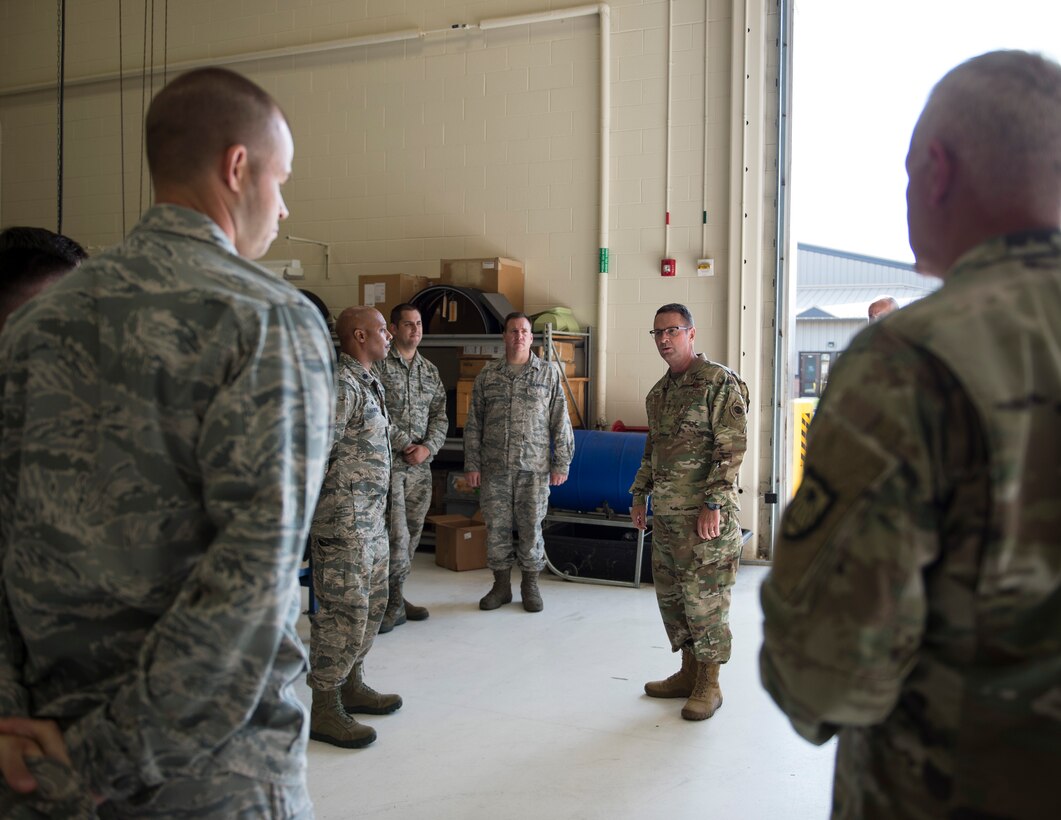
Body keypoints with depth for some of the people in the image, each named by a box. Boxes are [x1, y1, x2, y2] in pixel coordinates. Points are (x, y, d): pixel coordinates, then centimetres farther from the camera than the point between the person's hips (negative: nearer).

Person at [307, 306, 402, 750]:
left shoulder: (368, 382, 15)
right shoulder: (341, 384, -17)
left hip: (371, 517, 10)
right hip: (344, 518, -10)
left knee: (372, 603, 17)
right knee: (344, 609, -6)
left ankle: (352, 685, 29)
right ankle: (324, 709, 3)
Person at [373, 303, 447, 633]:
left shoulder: (430, 371, 15)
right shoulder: (378, 365, -4)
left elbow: (440, 416, 11)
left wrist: (427, 447, -6)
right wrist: (405, 444, -13)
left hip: (421, 465, 6)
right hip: (388, 461, -6)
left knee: (412, 533, 10)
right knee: (396, 534, -10)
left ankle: (395, 599, 21)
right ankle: (395, 602, 1)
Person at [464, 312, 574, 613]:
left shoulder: (548, 373, 4)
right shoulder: (487, 375, 8)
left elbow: (560, 422, 3)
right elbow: (474, 424, 9)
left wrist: (561, 463, -2)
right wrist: (472, 464, 3)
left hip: (534, 467, -2)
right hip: (494, 468, 2)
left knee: (531, 527, 3)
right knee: (496, 527, 6)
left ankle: (530, 585, 19)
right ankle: (501, 585, 20)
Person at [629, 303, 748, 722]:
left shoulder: (719, 381, -10)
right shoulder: (659, 391, 15)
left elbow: (732, 447, -16)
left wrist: (713, 504, -20)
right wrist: (640, 494, 19)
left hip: (703, 513, -8)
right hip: (666, 513, 8)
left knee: (704, 596, -1)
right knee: (671, 593, 13)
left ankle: (709, 685, 12)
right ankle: (688, 672, 27)